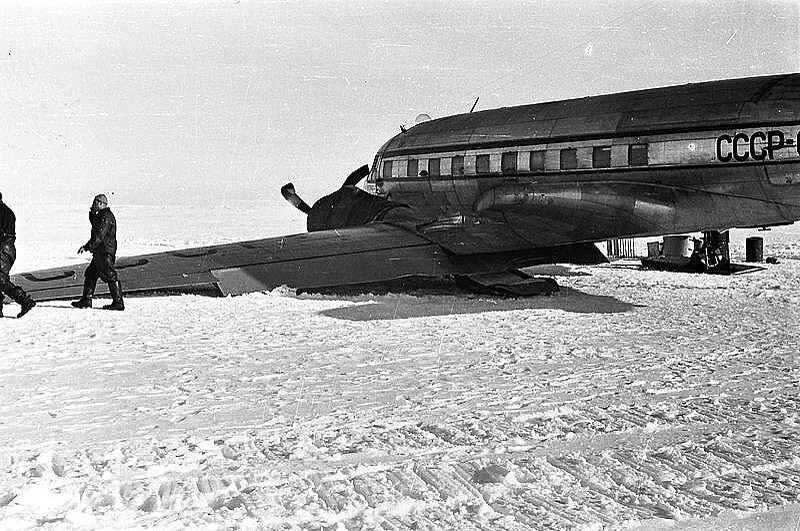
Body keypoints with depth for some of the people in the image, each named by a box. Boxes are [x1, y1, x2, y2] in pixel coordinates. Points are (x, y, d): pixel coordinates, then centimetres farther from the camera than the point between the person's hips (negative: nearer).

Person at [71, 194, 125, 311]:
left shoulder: (106, 216, -15)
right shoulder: (101, 215, 18)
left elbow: (99, 236, -22)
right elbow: (94, 224, 36)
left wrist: (87, 247, -21)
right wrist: (92, 213, 19)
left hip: (104, 252, -11)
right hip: (100, 252, 11)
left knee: (110, 276, -9)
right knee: (90, 274, 14)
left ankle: (118, 303, -8)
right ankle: (86, 300, 19)